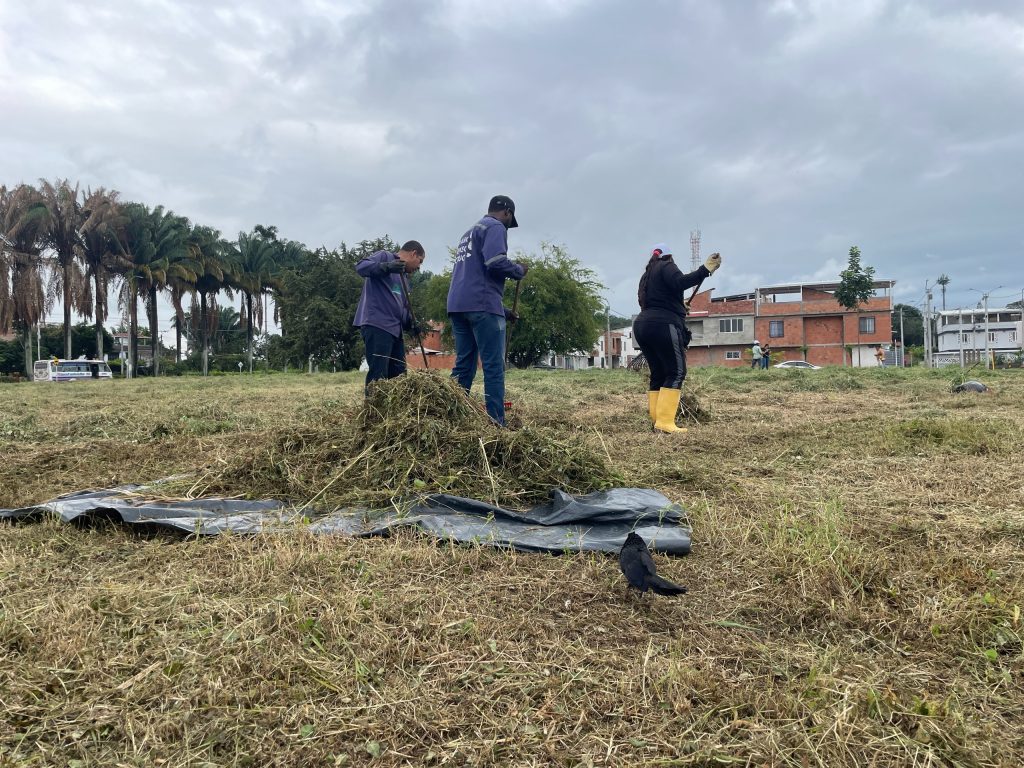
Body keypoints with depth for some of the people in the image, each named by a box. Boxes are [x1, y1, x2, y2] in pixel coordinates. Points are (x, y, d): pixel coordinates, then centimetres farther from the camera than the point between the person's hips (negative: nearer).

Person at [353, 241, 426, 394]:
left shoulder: (402, 277, 28)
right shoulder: (385, 256, 4)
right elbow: (361, 266, -13)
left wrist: (410, 322, 5)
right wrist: (387, 267, -29)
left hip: (394, 329, 9)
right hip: (376, 325, -9)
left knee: (399, 375, 9)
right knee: (378, 375, -15)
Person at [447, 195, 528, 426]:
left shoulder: (470, 232, 29)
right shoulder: (495, 227, 0)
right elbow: (496, 262, -19)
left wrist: (502, 310, 29)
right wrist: (519, 270, 2)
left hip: (458, 305, 9)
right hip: (482, 305, -9)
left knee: (463, 366, 9)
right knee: (494, 367, -7)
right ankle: (496, 424, -10)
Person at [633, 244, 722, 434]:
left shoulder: (646, 275, 26)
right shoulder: (667, 266, 3)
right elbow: (680, 283, -17)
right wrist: (704, 270, -23)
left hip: (642, 325, 8)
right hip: (663, 325, -8)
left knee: (658, 374, 10)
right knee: (676, 372, -8)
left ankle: (657, 420, 3)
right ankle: (665, 422, -19)